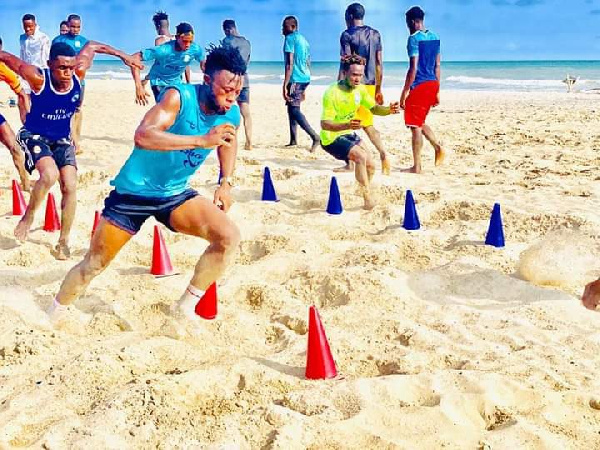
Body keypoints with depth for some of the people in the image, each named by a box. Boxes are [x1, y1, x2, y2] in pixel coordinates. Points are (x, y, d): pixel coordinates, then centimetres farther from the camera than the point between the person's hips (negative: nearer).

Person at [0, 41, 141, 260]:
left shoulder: (77, 74, -18)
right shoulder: (38, 79, -27)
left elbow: (91, 46, 1)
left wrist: (122, 55, 4)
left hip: (62, 139, 4)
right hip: (34, 135, -4)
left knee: (69, 186, -7)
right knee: (50, 174, -30)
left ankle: (63, 242, 8)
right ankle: (27, 218, -3)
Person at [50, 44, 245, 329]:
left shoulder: (232, 115, -7)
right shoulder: (179, 97, -25)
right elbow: (142, 136, -41)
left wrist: (226, 183, 6)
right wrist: (202, 140, -47)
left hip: (176, 195, 5)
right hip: (135, 190, -4)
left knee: (229, 236, -16)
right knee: (93, 265, 5)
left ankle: (185, 310, -1)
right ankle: (53, 316, 32)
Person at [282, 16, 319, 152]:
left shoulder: (290, 38, -7)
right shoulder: (303, 40, 19)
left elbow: (290, 64, -16)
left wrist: (285, 85, -17)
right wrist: (303, 89, 26)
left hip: (295, 79, -9)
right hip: (305, 79, 9)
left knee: (294, 110, -10)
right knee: (292, 108, 17)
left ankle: (315, 137, -20)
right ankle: (293, 140, 20)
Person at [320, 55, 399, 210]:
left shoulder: (360, 89, -4)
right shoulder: (332, 93, -26)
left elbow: (374, 108, 6)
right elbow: (324, 124, -30)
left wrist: (389, 110, -17)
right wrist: (347, 125, -46)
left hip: (349, 134, 8)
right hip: (331, 138, -7)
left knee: (370, 166, 6)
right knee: (361, 156, -28)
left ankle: (366, 194, 33)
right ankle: (368, 200, -19)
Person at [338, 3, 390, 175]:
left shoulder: (347, 35, -6)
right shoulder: (375, 35, 11)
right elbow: (379, 63, 12)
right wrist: (378, 89, 17)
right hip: (370, 85, 6)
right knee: (367, 124, 14)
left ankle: (350, 163, 4)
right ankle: (384, 156, -3)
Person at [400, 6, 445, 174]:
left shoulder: (414, 38, -12)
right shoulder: (434, 37, 12)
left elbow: (413, 68, -18)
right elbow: (437, 66, 15)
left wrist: (404, 92, -14)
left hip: (419, 85, -8)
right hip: (432, 84, 8)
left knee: (415, 126, -1)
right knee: (420, 122, 22)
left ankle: (417, 167, 1)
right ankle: (437, 147, 3)